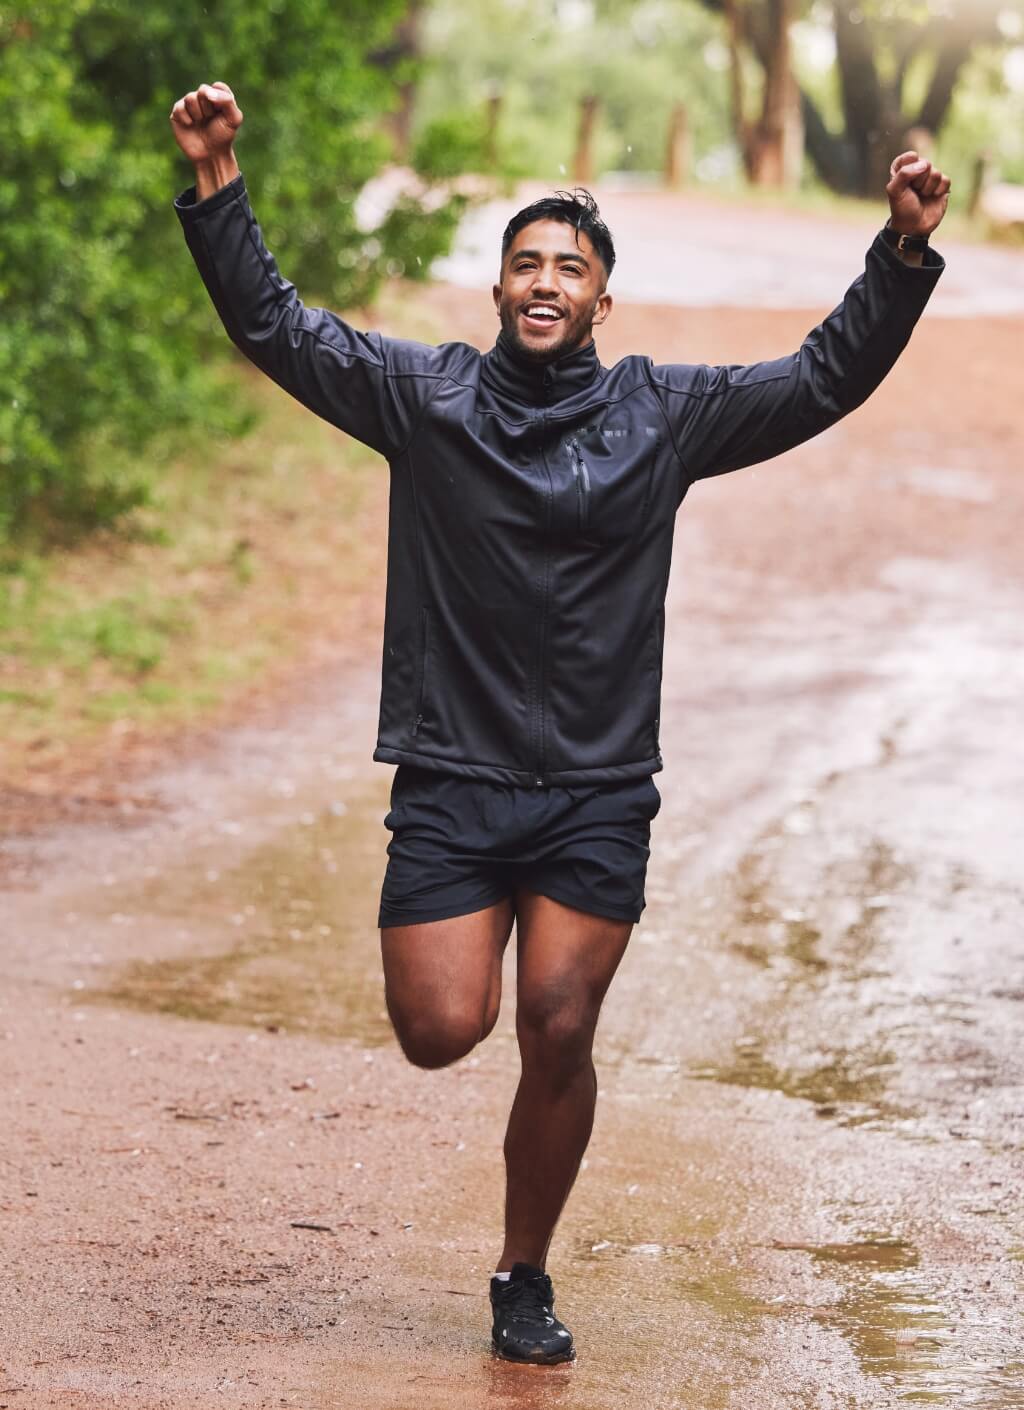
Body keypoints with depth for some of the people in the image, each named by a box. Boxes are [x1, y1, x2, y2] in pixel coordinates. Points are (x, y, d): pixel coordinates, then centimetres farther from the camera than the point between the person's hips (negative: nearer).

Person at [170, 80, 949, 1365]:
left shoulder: (663, 416, 3)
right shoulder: (422, 395, 1)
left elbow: (826, 378, 2)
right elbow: (274, 328, -1)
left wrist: (904, 256, -9)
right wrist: (218, 187, -13)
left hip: (600, 792, 1)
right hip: (452, 779, 0)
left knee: (558, 1041, -2)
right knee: (442, 1033, -8)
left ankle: (524, 1281, 17)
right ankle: (459, 943, 31)